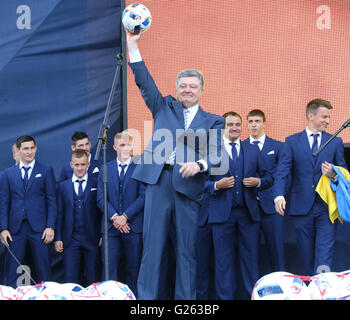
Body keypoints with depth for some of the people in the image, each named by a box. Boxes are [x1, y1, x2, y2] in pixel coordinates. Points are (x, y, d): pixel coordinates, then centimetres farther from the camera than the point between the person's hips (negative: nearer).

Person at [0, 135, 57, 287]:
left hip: (39, 229, -1)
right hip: (15, 228, 2)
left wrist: (50, 226, -7)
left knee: (43, 269, 0)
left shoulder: (46, 171, 6)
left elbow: (52, 201, 3)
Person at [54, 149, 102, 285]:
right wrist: (58, 238, 2)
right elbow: (59, 214, 10)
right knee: (70, 280, 1)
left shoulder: (97, 184, 4)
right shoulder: (62, 186, 11)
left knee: (93, 280, 3)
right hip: (70, 239, 1)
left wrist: (103, 235, -4)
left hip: (92, 239, -1)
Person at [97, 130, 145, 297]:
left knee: (133, 269, 2)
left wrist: (125, 216, -12)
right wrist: (114, 217, -9)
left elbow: (143, 197, -4)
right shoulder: (105, 169, 12)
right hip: (111, 226, 2)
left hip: (133, 226, -2)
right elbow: (101, 198, 6)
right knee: (109, 267, -5)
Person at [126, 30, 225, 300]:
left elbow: (216, 153, 0)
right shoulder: (165, 108, 18)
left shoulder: (213, 122, 13)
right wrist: (133, 46, 1)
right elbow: (145, 82, 9)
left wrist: (199, 164, -22)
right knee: (152, 244, -1)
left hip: (189, 185, -1)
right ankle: (146, 298, 1)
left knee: (187, 249, 2)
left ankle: (186, 301, 6)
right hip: (159, 180, 1)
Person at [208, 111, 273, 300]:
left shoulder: (253, 150, 13)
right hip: (222, 212, -2)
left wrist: (258, 182, -6)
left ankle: (252, 296, 13)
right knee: (223, 259, 2)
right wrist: (217, 185, -16)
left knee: (251, 257, 6)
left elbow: (268, 177, 14)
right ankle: (225, 297, 8)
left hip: (248, 212, 2)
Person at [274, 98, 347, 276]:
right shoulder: (292, 141, 6)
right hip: (302, 207, 0)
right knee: (307, 255, 7)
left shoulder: (335, 142, 10)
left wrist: (335, 175, -14)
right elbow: (282, 172, -4)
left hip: (326, 208, 0)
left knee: (324, 258, -10)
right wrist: (279, 196, -21)